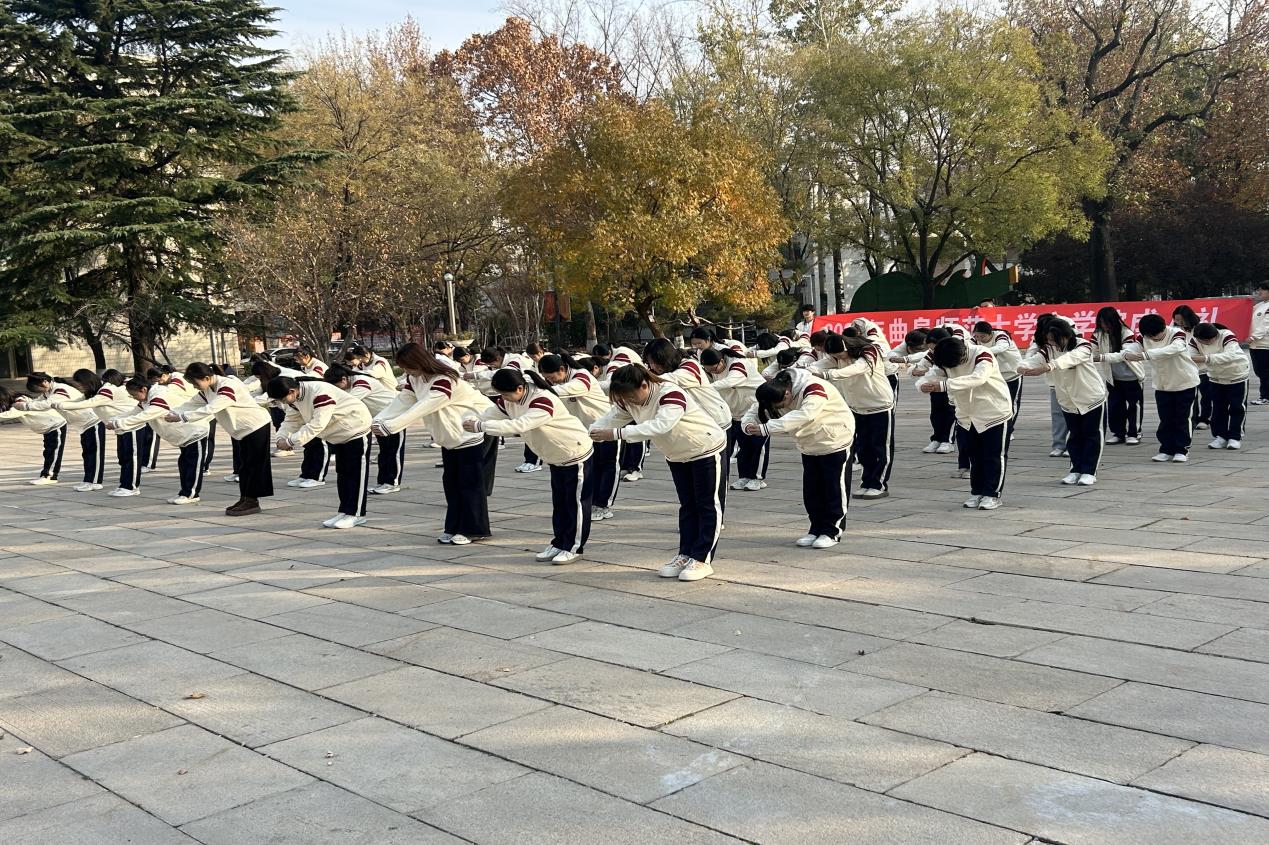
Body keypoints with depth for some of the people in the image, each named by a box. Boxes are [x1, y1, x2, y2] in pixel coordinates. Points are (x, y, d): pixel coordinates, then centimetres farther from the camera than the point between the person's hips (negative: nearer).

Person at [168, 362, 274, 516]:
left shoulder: (228, 386, -27)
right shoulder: (207, 390, 3)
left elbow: (209, 410, -34)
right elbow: (192, 404, 8)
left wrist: (181, 417, -31)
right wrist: (169, 413, -7)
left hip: (257, 426, -10)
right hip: (244, 430, 10)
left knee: (253, 465, -5)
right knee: (244, 465, 12)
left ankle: (251, 501, -1)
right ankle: (245, 499, 17)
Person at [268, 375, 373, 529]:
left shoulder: (321, 394, -35)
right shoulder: (295, 398, -5)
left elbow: (317, 425, -38)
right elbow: (292, 420, 1)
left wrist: (290, 441, -36)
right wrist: (282, 438, -19)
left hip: (356, 430, -10)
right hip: (338, 435, 10)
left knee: (355, 473, -5)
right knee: (342, 473, 13)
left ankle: (356, 514, -1)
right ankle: (345, 511, 20)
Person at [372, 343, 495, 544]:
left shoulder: (444, 381, -31)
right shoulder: (413, 379, -2)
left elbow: (422, 408, -37)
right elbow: (402, 402, -6)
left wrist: (389, 426, -39)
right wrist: (379, 420, -21)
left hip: (474, 431, -9)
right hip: (451, 436, 9)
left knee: (470, 483, -5)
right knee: (451, 482, 10)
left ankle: (474, 530, 3)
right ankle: (454, 527, 16)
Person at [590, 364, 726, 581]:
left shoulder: (671, 394, -35)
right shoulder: (629, 401, -9)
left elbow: (660, 425, -48)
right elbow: (610, 420, -12)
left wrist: (616, 433, -52)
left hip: (707, 450, -8)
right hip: (677, 456, 8)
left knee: (708, 505, -2)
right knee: (687, 506, 12)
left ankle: (702, 560, 1)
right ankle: (685, 555, 17)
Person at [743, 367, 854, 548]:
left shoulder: (815, 389, -36)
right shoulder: (776, 393, -13)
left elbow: (804, 415, -51)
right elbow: (756, 409, -11)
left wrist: (767, 428, -56)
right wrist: (749, 424, -37)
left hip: (835, 440, -7)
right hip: (809, 445, 7)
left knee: (835, 487, -1)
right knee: (811, 489, 8)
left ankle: (832, 531, 10)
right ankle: (817, 529, 19)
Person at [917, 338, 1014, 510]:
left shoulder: (982, 355, -28)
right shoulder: (945, 360, -9)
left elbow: (977, 378, -45)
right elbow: (931, 375, -14)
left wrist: (944, 385, -55)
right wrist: (923, 385, -42)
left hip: (995, 413, -6)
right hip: (966, 416, 6)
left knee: (994, 456, 2)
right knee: (973, 456, 13)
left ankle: (992, 494, 13)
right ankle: (977, 492, 26)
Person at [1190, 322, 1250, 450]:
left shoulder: (1227, 336, -33)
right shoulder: (1195, 340, -18)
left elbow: (1230, 355, -49)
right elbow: (1190, 357, -25)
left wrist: (1206, 358, -61)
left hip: (1238, 376, -4)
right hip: (1216, 378, 4)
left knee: (1237, 407, -2)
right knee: (1217, 408, 4)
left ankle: (1235, 437, 6)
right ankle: (1220, 436, 13)